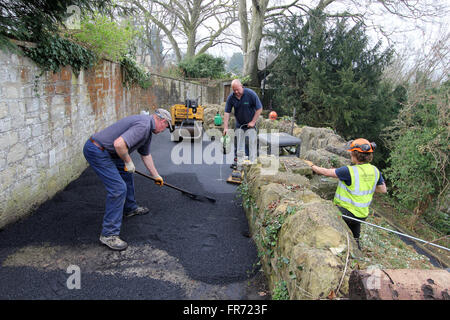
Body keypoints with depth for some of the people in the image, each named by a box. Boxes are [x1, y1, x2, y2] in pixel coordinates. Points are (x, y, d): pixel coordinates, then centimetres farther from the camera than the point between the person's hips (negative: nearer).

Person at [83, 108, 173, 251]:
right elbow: (119, 144, -32)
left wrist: (156, 176, 33)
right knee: (118, 188, -13)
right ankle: (109, 234, -5)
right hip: (96, 150, -11)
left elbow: (145, 155, 26)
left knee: (126, 174, 26)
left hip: (107, 151, 11)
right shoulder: (143, 126, -19)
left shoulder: (148, 128, 15)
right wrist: (128, 162, -14)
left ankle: (130, 208, 44)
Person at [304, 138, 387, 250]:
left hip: (345, 212, -7)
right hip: (362, 214, 7)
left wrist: (311, 165, 2)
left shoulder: (349, 171, -24)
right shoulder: (375, 171, -4)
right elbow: (383, 190, 10)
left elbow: (326, 172, -14)